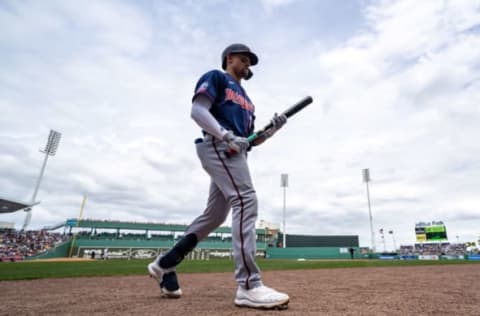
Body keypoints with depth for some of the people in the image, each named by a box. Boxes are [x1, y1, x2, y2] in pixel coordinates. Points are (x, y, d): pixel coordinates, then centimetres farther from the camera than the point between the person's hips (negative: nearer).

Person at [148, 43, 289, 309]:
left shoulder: (245, 98, 30)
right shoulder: (215, 77, 8)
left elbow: (251, 139, 22)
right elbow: (197, 110, -9)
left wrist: (272, 129, 4)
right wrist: (227, 136, -21)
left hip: (234, 153, 9)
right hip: (217, 146, -9)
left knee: (215, 215, 6)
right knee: (246, 201, -23)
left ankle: (165, 264, 21)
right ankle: (248, 286, -24)